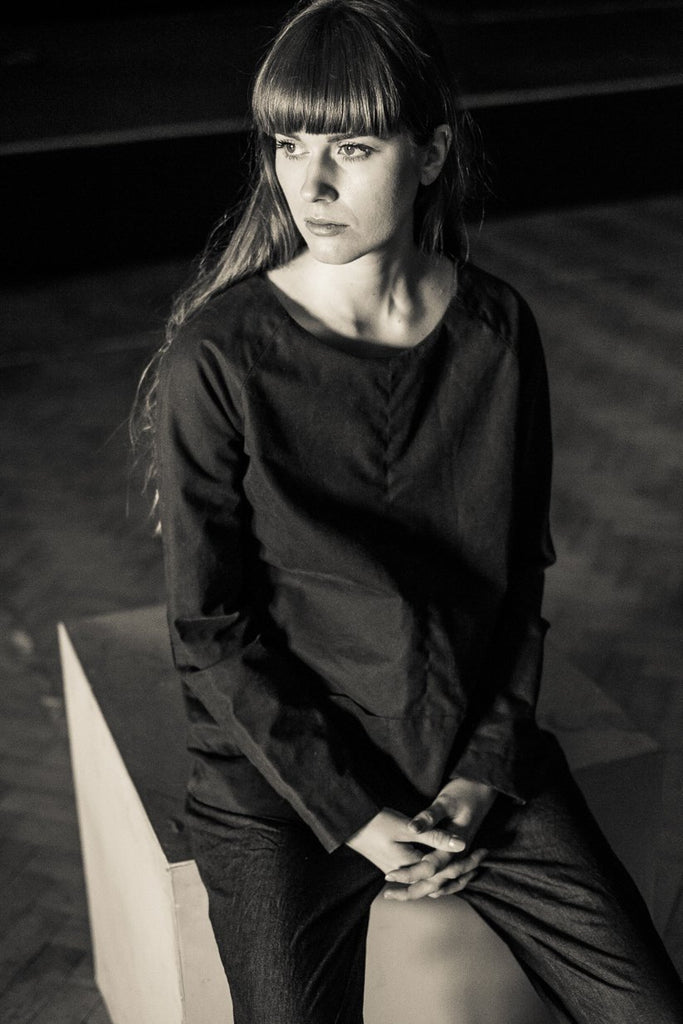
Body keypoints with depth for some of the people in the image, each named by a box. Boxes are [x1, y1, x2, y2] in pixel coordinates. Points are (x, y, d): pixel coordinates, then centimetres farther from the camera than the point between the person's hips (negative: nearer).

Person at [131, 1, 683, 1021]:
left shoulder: (498, 331, -3)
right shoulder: (216, 361, -14)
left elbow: (522, 577, 4)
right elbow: (211, 632, -9)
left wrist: (482, 778, -5)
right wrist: (354, 817, -11)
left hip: (479, 752, 3)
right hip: (279, 771, -2)